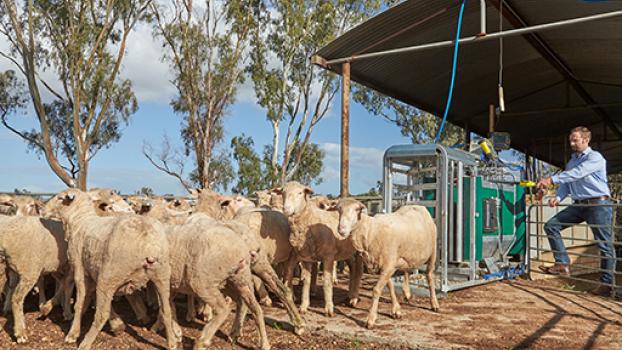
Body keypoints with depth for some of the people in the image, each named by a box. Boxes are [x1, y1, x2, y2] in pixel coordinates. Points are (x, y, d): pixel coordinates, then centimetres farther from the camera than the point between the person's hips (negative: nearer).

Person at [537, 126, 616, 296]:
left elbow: (577, 173, -23)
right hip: (578, 205, 8)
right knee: (551, 225, -4)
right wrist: (558, 197, -6)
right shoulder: (572, 161, 18)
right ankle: (563, 264, -5)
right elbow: (566, 184, 14)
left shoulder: (595, 158, -7)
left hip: (598, 204, -7)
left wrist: (552, 179, -30)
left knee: (604, 244, -3)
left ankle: (606, 284, 5)